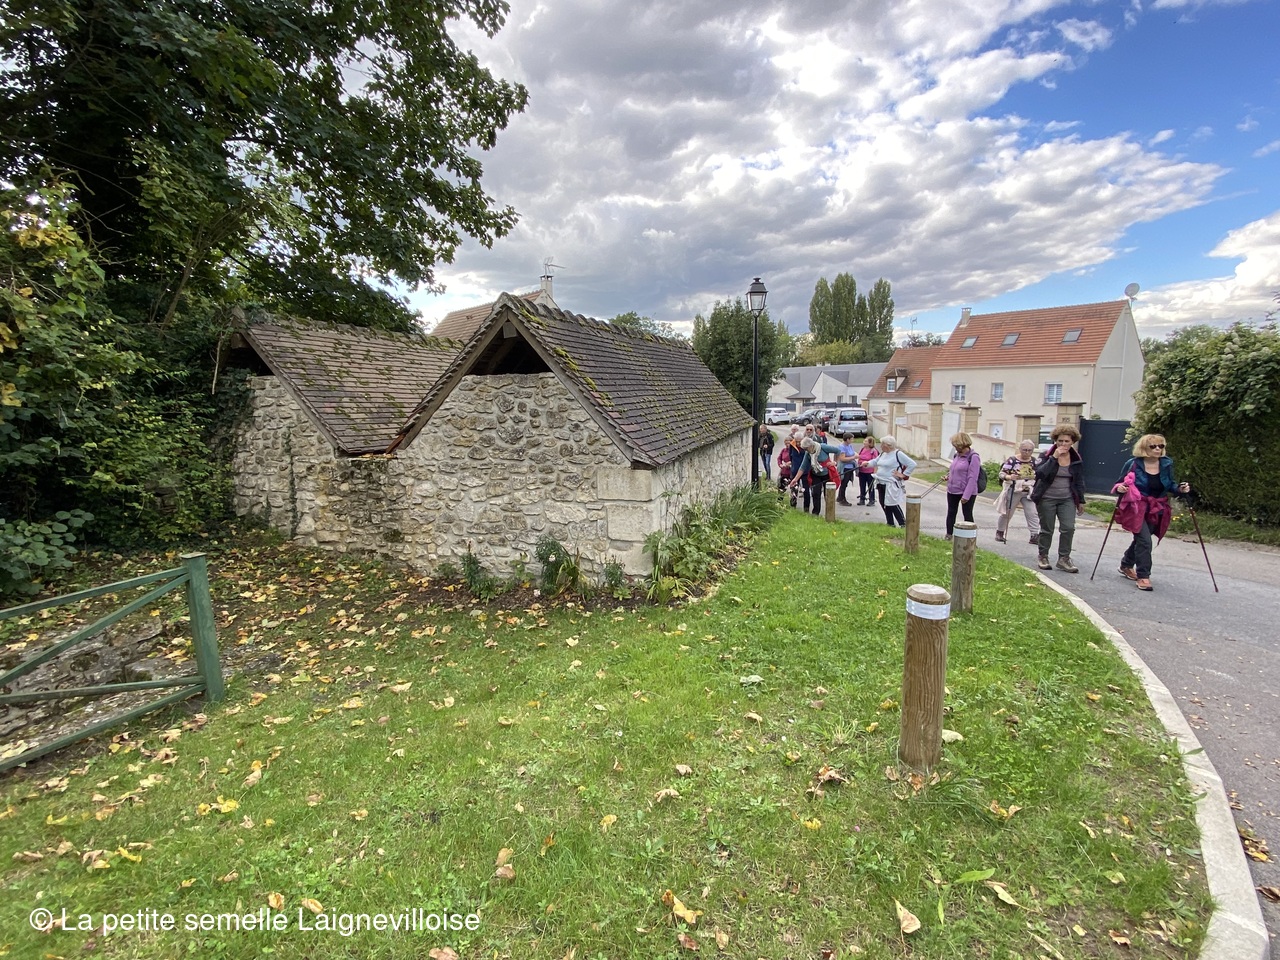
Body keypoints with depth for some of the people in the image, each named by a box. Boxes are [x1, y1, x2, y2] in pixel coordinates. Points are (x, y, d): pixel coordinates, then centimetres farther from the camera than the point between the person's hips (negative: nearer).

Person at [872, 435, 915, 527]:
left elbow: (912, 464, -13)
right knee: (883, 504, 12)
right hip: (881, 484, 8)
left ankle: (903, 524, 6)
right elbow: (875, 461, 24)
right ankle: (890, 523, 24)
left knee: (893, 505, -6)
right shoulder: (883, 454, 11)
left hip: (891, 484, -8)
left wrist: (903, 475, -12)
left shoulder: (898, 454, -13)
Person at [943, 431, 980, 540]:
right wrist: (949, 476, 4)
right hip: (953, 490, 7)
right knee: (951, 513, 13)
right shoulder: (957, 456, 7)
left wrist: (966, 495, -23)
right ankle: (948, 536, 24)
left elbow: (972, 478, -20)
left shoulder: (973, 457, -15)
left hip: (967, 492, -7)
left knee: (967, 515, 4)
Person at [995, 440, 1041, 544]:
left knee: (1033, 513, -4)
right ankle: (1000, 532, 23)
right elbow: (1001, 473, -10)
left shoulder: (1035, 461, 5)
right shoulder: (1012, 460, -8)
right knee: (1007, 513, 8)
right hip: (1013, 491, -3)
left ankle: (1035, 536, -1)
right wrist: (1009, 477, -30)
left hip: (1029, 492, 3)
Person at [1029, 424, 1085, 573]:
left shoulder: (1077, 458, 4)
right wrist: (1054, 458, -27)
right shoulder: (1047, 455, -6)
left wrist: (1081, 500, 11)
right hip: (1047, 498, -3)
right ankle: (1043, 557, 17)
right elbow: (1039, 473, -22)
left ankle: (1064, 559, 2)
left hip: (1067, 499, 3)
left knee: (1069, 527, -9)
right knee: (1047, 530, 4)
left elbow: (1079, 481, 11)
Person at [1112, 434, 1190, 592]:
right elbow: (1120, 484, -3)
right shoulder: (1133, 464, -11)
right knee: (1144, 540, -14)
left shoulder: (1167, 464, 0)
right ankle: (1143, 576, -6)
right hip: (1136, 508, -5)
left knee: (1140, 539, 16)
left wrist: (1180, 488, -7)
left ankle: (1126, 565, 37)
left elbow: (1170, 484, 13)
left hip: (1156, 510, 5)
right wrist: (1120, 488, -24)